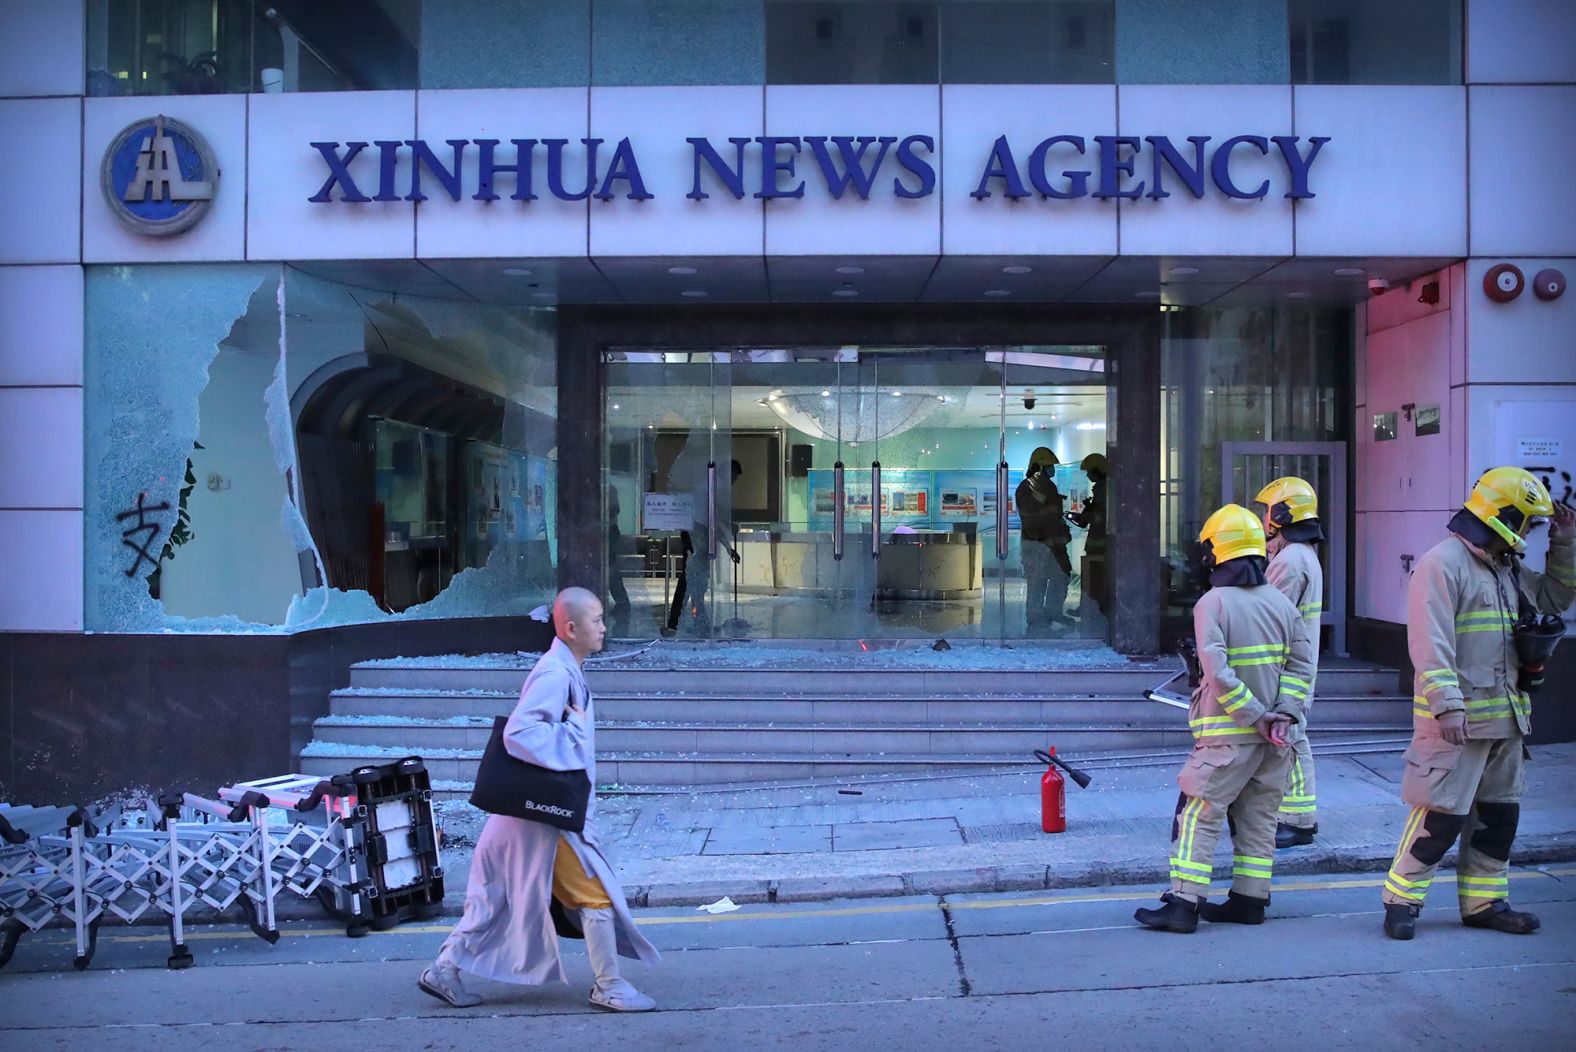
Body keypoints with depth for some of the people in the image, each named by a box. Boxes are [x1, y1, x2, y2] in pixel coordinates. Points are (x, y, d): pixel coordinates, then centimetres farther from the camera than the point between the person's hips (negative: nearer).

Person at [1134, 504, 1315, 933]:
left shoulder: (1212, 603, -12)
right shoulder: (1281, 602, 7)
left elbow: (1218, 673, -20)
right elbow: (1301, 663, 4)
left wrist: (1254, 716, -14)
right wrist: (1283, 714, -2)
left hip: (1227, 734, -6)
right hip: (1274, 736, 6)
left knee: (1198, 817, -2)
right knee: (1258, 819, 14)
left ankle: (1184, 904, -3)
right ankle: (1249, 901, 19)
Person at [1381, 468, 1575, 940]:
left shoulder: (1507, 570, 16)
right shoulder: (1443, 563, -13)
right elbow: (1431, 643, -20)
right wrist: (1448, 705, -26)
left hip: (1504, 718, 9)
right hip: (1457, 720, -9)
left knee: (1499, 813, 14)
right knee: (1441, 813, -7)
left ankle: (1484, 902, 26)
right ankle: (1400, 899, 5)